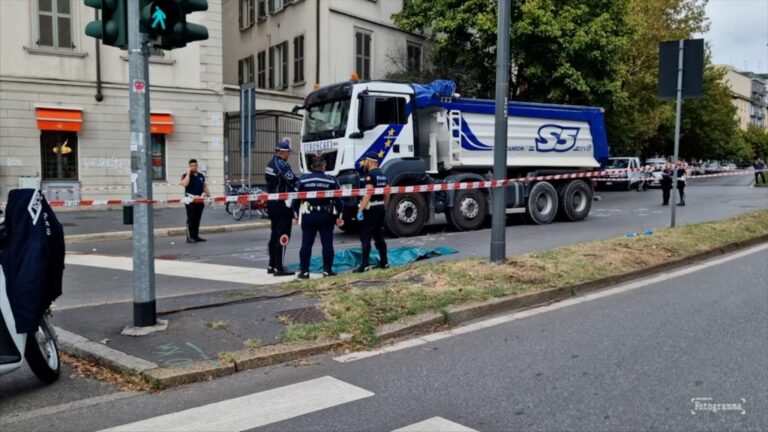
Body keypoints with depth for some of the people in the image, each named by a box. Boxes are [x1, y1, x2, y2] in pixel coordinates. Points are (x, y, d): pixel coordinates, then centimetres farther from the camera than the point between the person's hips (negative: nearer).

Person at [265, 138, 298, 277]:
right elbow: (294, 182, -16)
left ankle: (272, 265, 24)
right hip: (282, 204, -9)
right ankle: (279, 268, -4)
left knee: (274, 234, 16)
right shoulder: (282, 165, -16)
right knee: (282, 236, -5)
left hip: (271, 202, 9)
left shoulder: (270, 165, 13)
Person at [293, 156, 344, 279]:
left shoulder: (303, 179, 0)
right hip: (326, 216, -1)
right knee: (327, 244, 6)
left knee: (306, 244, 6)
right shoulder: (331, 180, -2)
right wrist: (339, 216, 3)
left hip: (308, 216, 1)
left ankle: (304, 271, 7)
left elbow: (296, 199, 3)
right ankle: (327, 270, 7)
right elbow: (338, 199, -3)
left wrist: (297, 214, 14)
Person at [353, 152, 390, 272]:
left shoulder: (369, 175, -15)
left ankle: (365, 265, -8)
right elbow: (387, 194, 18)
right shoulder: (382, 175, 15)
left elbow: (368, 194, -24)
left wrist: (360, 210, -23)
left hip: (370, 209, -9)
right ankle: (384, 262, 17)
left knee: (365, 237, -6)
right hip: (380, 208, 9)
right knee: (379, 237, 14)